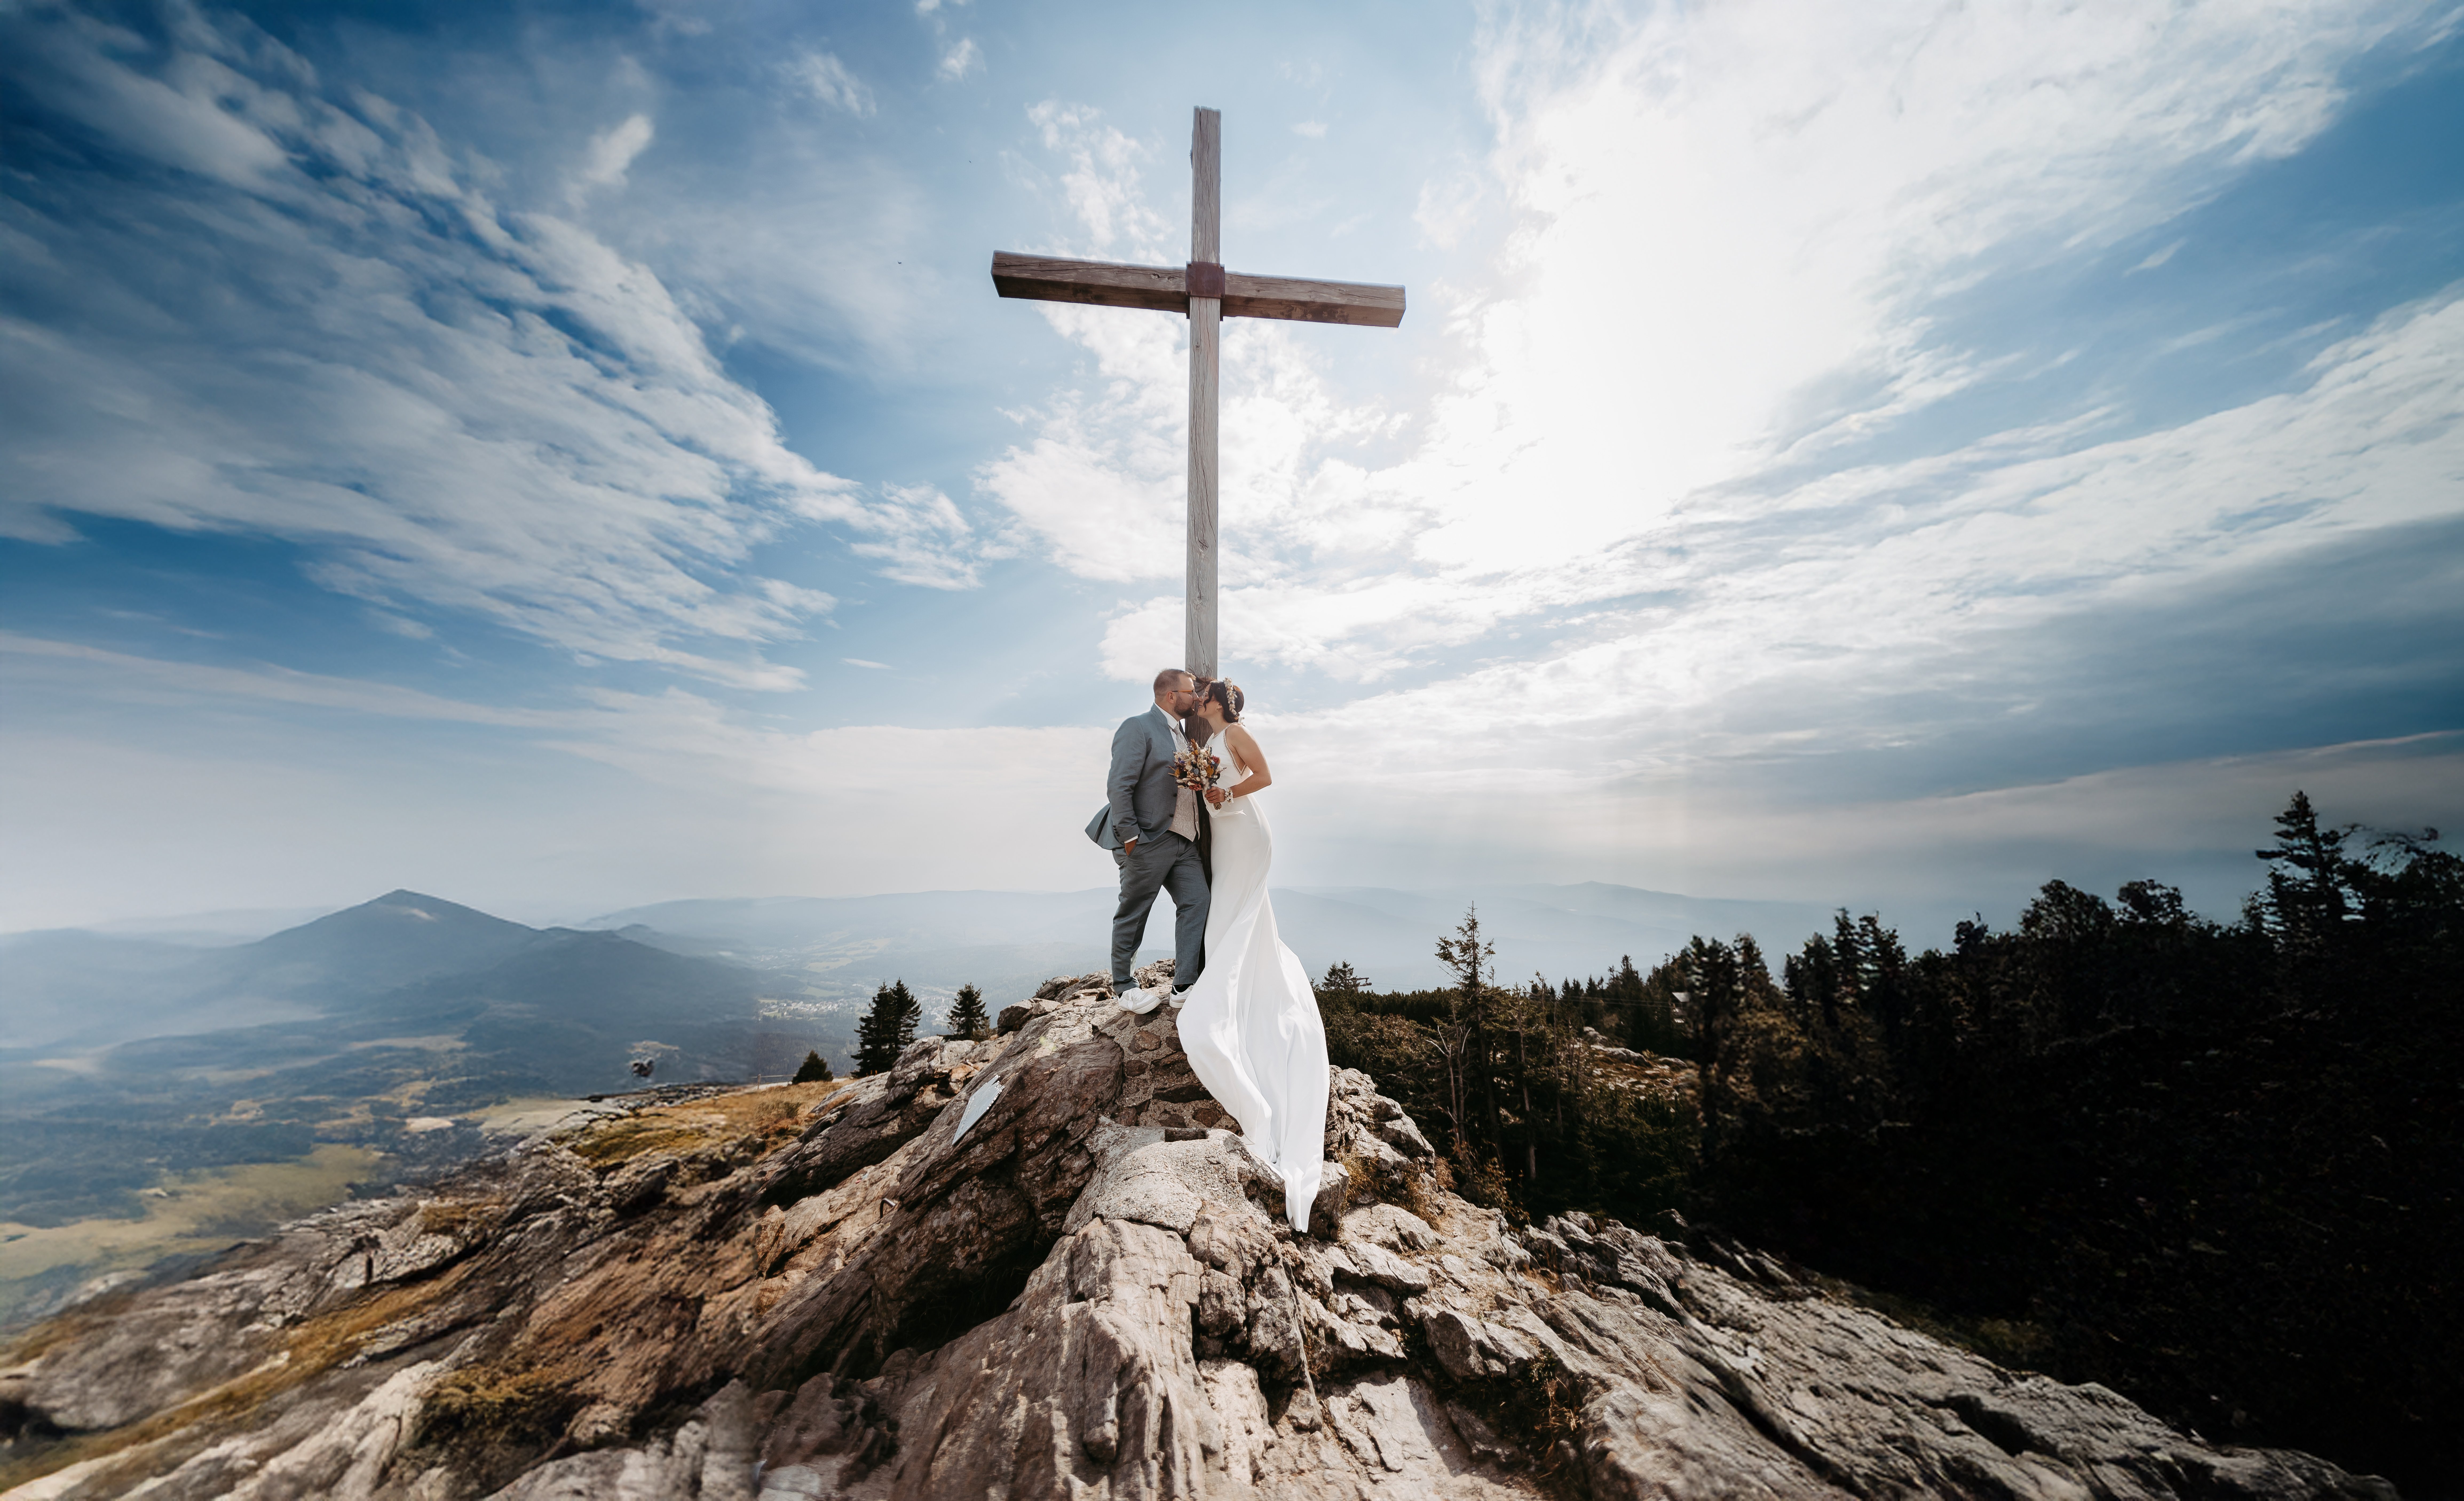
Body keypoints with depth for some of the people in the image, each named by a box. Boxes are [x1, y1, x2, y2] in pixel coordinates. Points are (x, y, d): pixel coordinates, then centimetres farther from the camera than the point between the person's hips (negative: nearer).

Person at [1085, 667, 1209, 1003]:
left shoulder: (1184, 735, 19)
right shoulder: (1137, 728, -9)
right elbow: (1119, 787, -16)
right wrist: (1130, 838, -19)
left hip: (1184, 842, 8)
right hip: (1148, 841, -8)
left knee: (1197, 902, 4)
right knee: (1133, 914, 6)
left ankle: (1185, 984, 14)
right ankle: (1123, 986, 22)